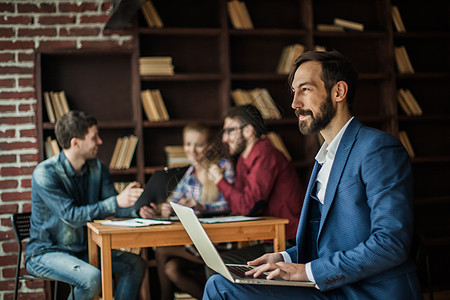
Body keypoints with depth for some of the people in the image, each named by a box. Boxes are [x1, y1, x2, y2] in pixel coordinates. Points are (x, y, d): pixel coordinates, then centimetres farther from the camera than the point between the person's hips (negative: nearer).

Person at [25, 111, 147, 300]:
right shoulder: (45, 173, -19)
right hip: (46, 253, -7)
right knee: (92, 277, -32)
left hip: (84, 249, 7)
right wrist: (116, 201, -32)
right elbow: (72, 216, -26)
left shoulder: (97, 169, 3)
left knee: (135, 264, -9)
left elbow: (110, 207, -3)